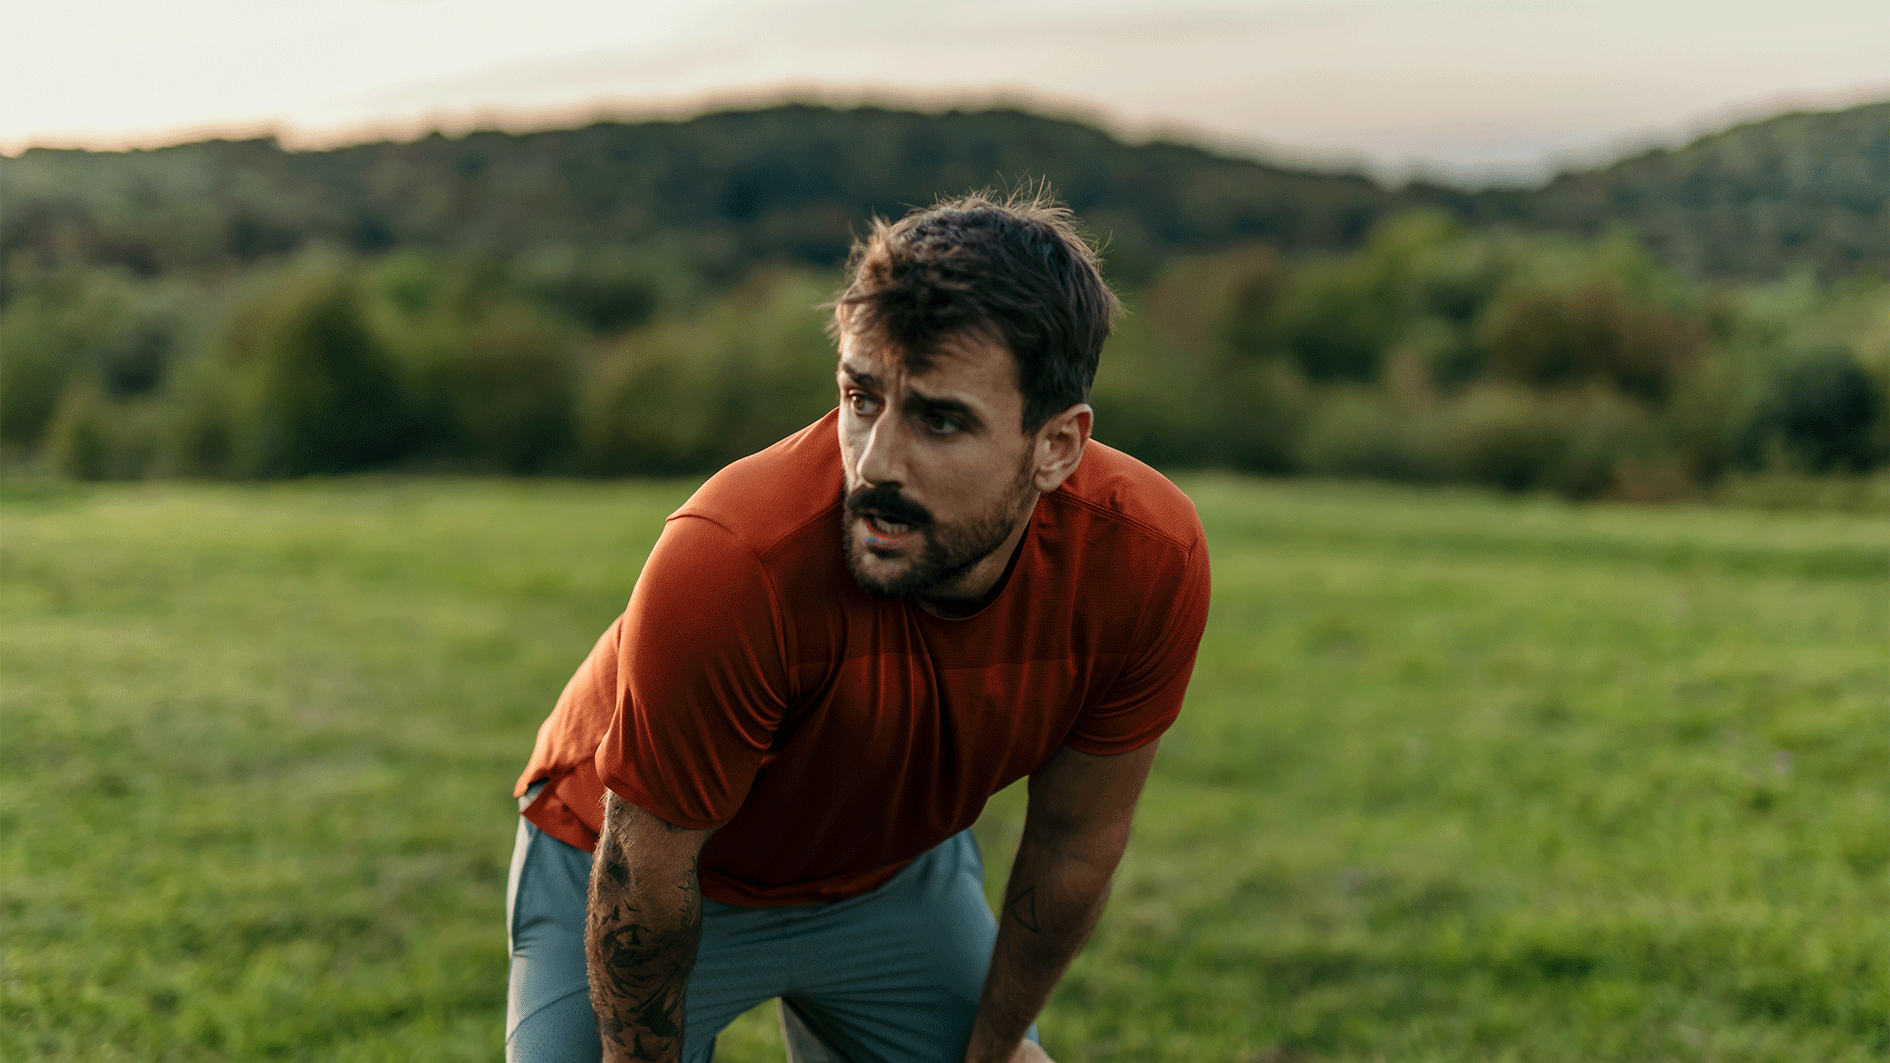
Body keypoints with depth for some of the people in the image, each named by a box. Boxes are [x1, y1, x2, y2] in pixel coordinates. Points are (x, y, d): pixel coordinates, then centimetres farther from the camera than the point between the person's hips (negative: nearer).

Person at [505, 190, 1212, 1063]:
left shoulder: (1149, 560, -29)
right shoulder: (726, 566, -42)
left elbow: (1074, 840, -11)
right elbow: (647, 869, -25)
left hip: (898, 867, 4)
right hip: (641, 863, -3)